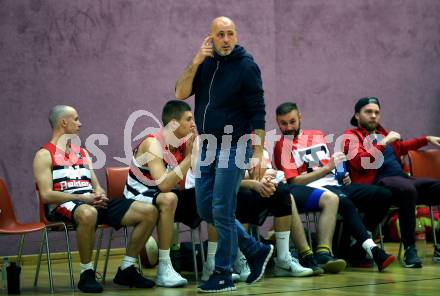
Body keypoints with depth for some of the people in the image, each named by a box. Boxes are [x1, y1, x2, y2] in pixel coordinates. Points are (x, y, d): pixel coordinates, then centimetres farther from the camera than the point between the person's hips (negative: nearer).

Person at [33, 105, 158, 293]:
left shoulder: (82, 152, 26)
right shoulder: (45, 155, 3)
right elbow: (46, 195, -9)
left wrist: (100, 196, -3)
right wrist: (82, 198, -17)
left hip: (93, 203, 7)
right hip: (64, 206, -7)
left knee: (149, 212, -9)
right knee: (88, 213, -46)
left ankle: (126, 269, -1)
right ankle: (86, 274, -28)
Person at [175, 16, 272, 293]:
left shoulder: (246, 66, -9)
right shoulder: (205, 63, 8)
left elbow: (257, 112, -10)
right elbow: (180, 93, -3)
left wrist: (258, 153, -15)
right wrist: (196, 61, -14)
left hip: (233, 148, -7)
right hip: (207, 146, 7)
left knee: (222, 211, -7)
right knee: (205, 210, 9)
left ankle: (224, 275, 4)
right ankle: (256, 251, 22)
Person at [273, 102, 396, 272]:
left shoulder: (318, 135, 23)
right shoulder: (283, 146, 3)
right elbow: (294, 181, -7)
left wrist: (343, 176, 10)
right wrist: (328, 168, -11)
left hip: (335, 183, 7)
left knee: (383, 195, -10)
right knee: (345, 202, -39)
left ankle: (359, 245, -9)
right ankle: (372, 250, -45)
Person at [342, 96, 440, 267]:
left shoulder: (382, 133, 28)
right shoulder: (352, 136, 8)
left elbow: (402, 147, 47)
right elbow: (359, 162, -11)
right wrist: (384, 143, -10)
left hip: (402, 178, 7)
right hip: (379, 182, -7)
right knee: (408, 190, -38)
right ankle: (409, 250, -33)